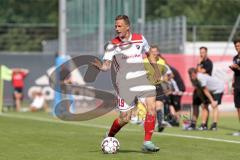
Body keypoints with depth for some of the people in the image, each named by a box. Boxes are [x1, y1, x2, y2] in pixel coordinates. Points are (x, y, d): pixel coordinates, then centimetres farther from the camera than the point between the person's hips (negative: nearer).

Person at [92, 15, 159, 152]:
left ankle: (147, 143, -7)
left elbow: (149, 53, 23)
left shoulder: (140, 39, 4)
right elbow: (107, 65, -13)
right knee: (125, 118, -3)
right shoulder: (113, 45, -5)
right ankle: (109, 138, 25)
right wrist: (100, 66, -35)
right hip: (125, 83, -3)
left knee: (152, 107, -17)